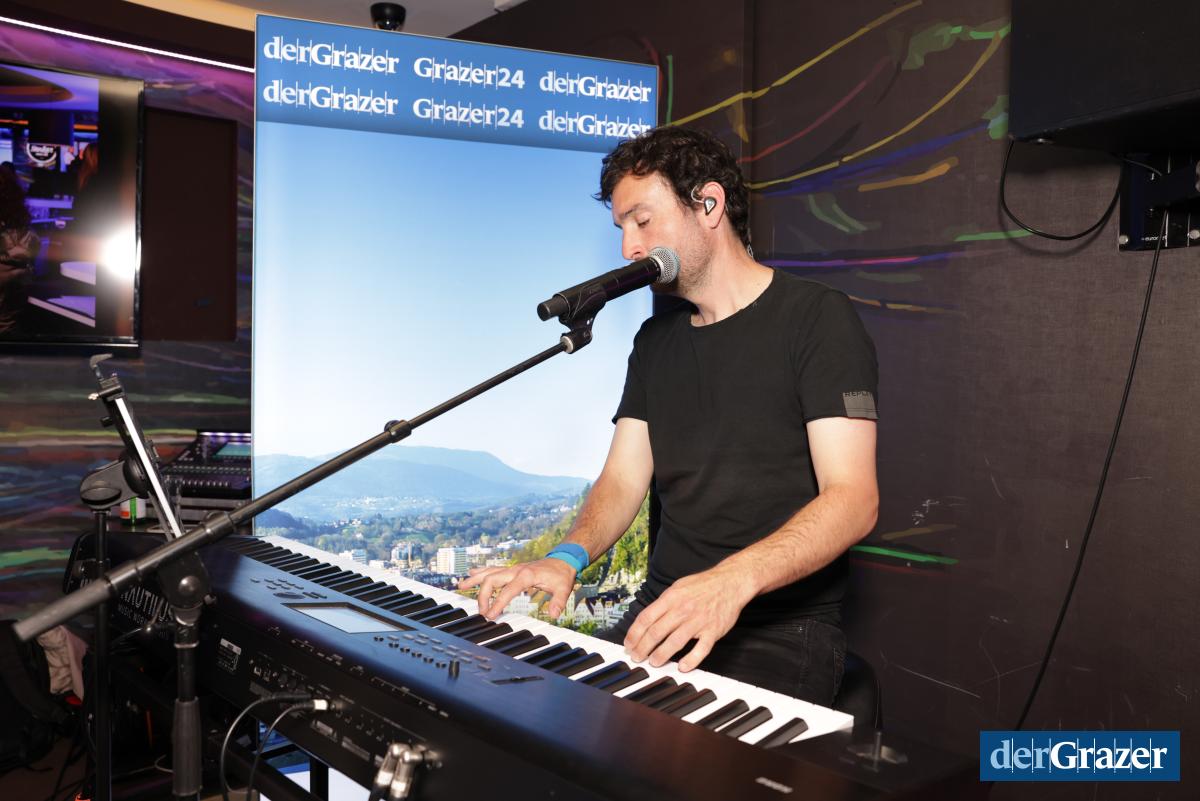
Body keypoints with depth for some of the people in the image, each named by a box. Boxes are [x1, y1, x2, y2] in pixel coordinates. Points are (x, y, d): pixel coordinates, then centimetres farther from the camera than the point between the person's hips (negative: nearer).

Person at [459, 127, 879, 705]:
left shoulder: (817, 318, -6)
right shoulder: (656, 339, 15)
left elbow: (853, 499, -16)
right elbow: (622, 480, 9)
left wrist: (732, 582, -32)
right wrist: (569, 557, -13)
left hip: (783, 627, -5)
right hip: (665, 614, 5)